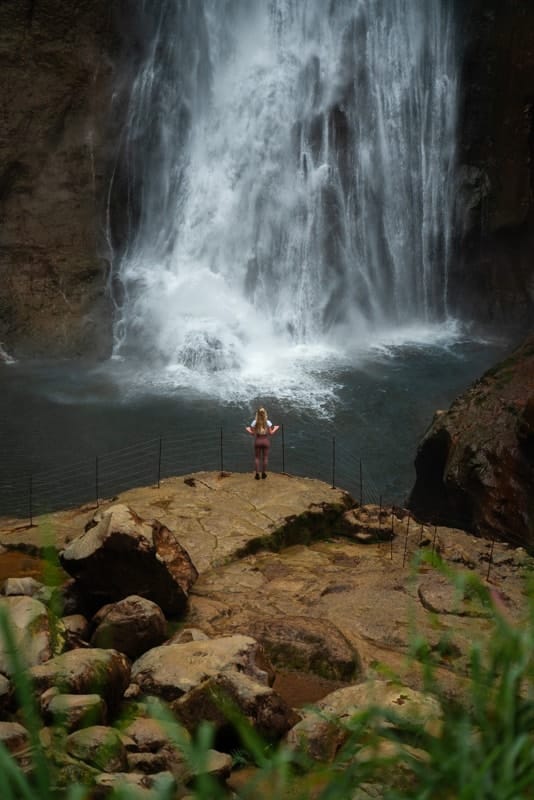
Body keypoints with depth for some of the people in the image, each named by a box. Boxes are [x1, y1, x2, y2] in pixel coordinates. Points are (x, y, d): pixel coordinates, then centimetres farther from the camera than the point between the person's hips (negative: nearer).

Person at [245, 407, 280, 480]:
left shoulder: (254, 422, -7)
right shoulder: (268, 422, -7)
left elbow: (252, 433, -4)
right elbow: (271, 433, -4)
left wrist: (248, 429, 15)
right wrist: (275, 428, 13)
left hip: (257, 441, 0)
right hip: (265, 441, 0)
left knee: (257, 457, 9)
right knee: (265, 457, 11)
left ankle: (257, 474, 6)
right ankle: (264, 473, 15)